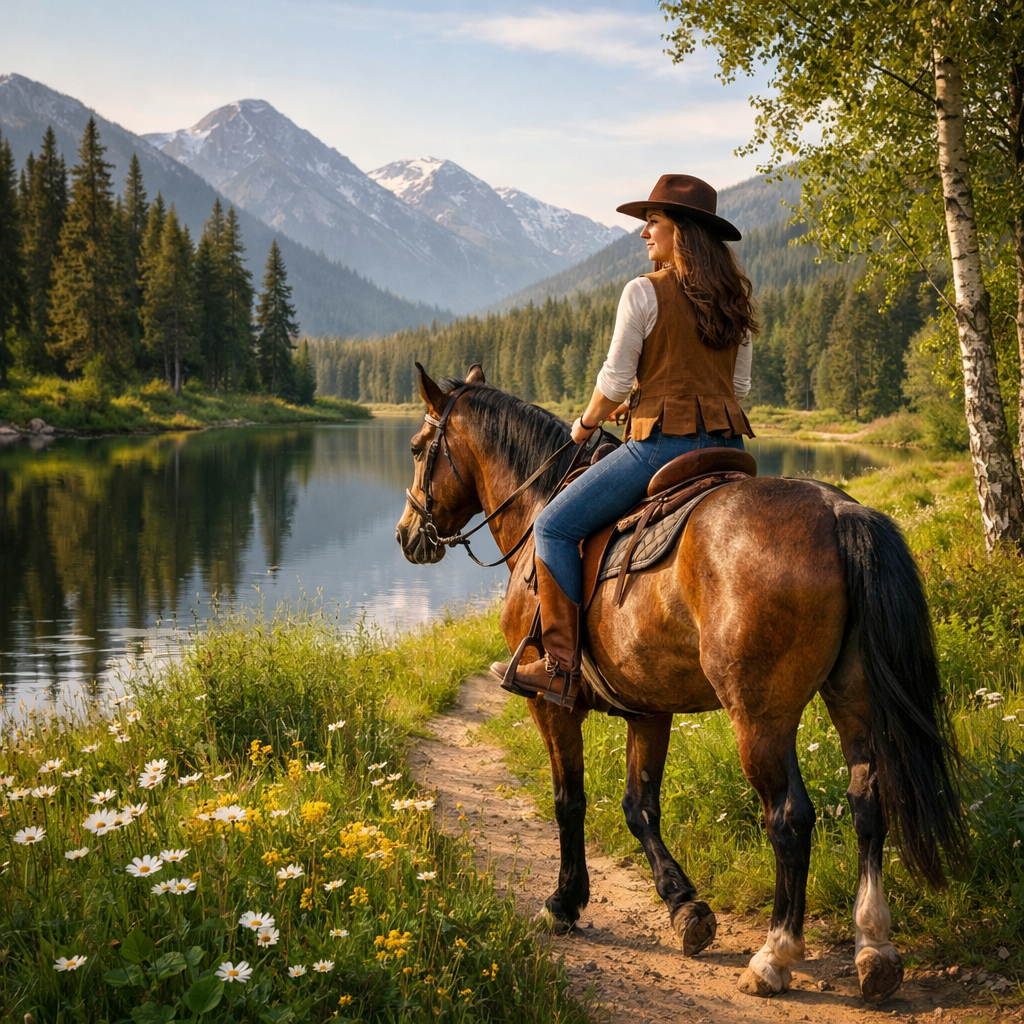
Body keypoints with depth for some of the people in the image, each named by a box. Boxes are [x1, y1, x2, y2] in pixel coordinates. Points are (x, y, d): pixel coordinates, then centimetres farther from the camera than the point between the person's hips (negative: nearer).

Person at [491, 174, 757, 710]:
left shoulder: (644, 293, -8)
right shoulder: (735, 299, 12)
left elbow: (615, 381, -6)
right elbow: (739, 386, 17)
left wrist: (586, 424, 12)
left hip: (662, 444, -7)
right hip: (727, 448, 7)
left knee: (555, 526, 2)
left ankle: (560, 668, -4)